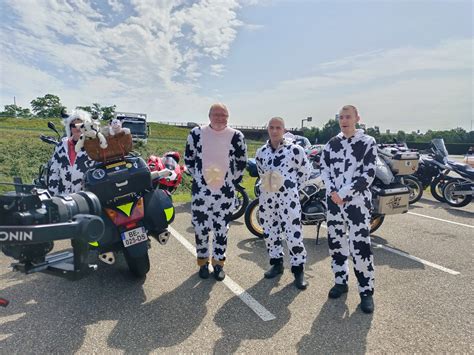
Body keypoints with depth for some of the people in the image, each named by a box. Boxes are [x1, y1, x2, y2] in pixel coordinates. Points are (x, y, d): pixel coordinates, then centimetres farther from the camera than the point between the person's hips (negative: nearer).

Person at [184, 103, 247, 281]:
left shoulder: (236, 136, -2)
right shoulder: (196, 133, -2)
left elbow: (241, 162, 7)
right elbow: (188, 159, 8)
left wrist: (232, 181, 5)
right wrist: (198, 178, 7)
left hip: (225, 192, 0)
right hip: (201, 190, 0)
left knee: (222, 230, 10)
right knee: (200, 228, 9)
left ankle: (218, 263, 26)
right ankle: (203, 262, 28)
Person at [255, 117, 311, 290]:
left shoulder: (295, 149, -6)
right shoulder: (261, 152, 8)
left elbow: (306, 170, 4)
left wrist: (290, 184, 4)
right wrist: (269, 184, 12)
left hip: (288, 198, -5)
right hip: (267, 198, 5)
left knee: (293, 233, -4)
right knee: (270, 232, 13)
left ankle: (298, 270, 12)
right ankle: (277, 263, 31)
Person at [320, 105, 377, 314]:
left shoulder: (368, 142, -2)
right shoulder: (332, 143, 11)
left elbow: (368, 174, -10)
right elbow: (324, 169, 9)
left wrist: (344, 194, -15)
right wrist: (332, 192, -7)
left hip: (357, 201, -4)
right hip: (333, 200, 5)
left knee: (360, 246, -5)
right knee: (335, 242, 11)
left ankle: (366, 291, 11)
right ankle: (341, 281, 29)